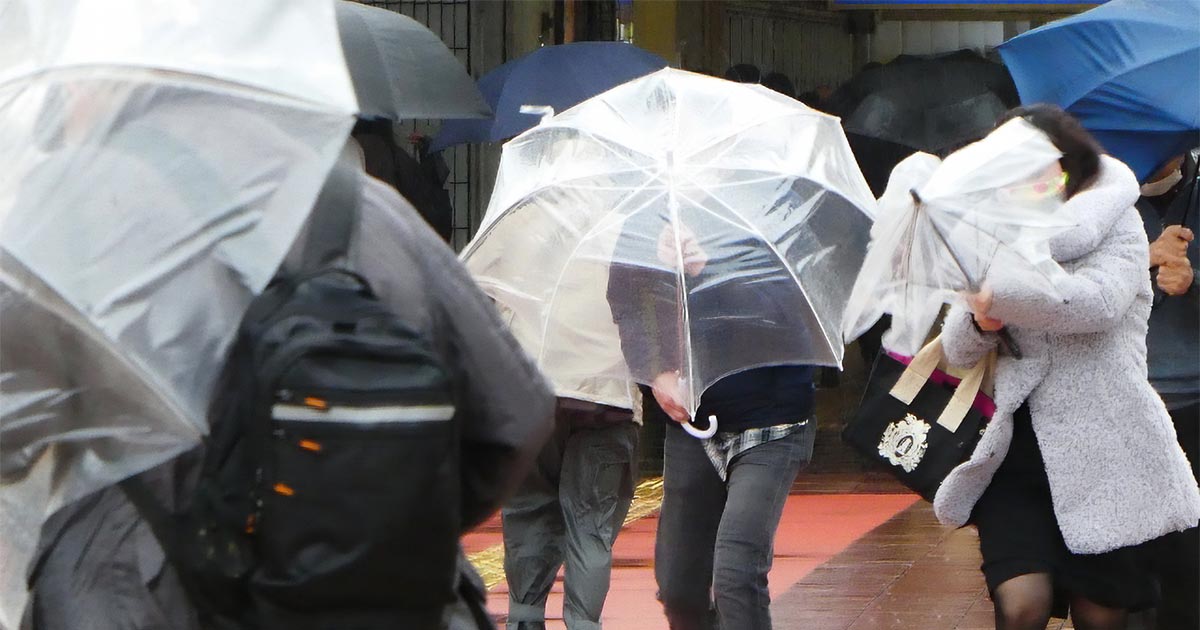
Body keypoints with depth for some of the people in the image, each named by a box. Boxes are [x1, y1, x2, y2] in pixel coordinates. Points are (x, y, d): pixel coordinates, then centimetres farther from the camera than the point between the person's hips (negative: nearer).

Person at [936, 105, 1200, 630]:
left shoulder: (1116, 234, 0)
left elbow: (1095, 303, -22)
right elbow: (957, 352, 10)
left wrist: (997, 292, -19)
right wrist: (979, 320, -12)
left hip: (1104, 455, -2)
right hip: (1015, 453, 3)